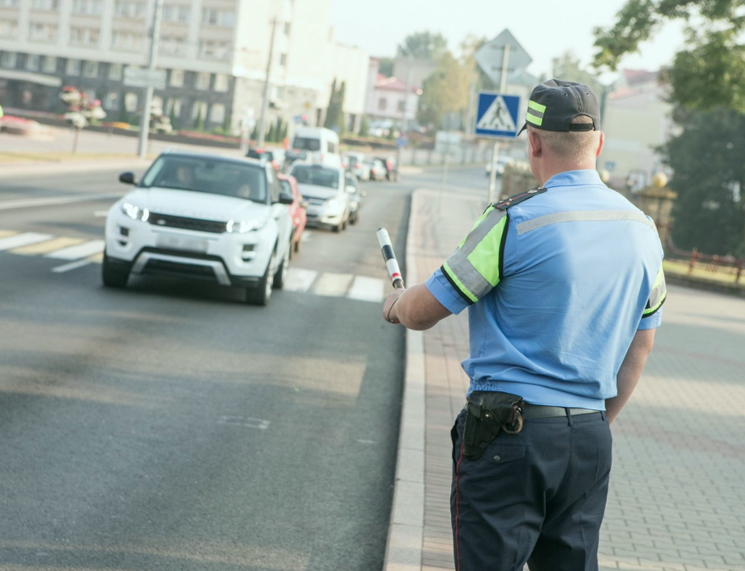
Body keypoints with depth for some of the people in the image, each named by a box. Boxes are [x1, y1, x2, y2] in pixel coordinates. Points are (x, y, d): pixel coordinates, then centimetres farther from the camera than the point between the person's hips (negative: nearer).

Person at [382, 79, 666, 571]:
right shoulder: (643, 230, 6)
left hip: (509, 434, -6)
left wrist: (398, 304, 15)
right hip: (590, 438, 6)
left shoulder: (516, 220, -14)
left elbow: (423, 312, -8)